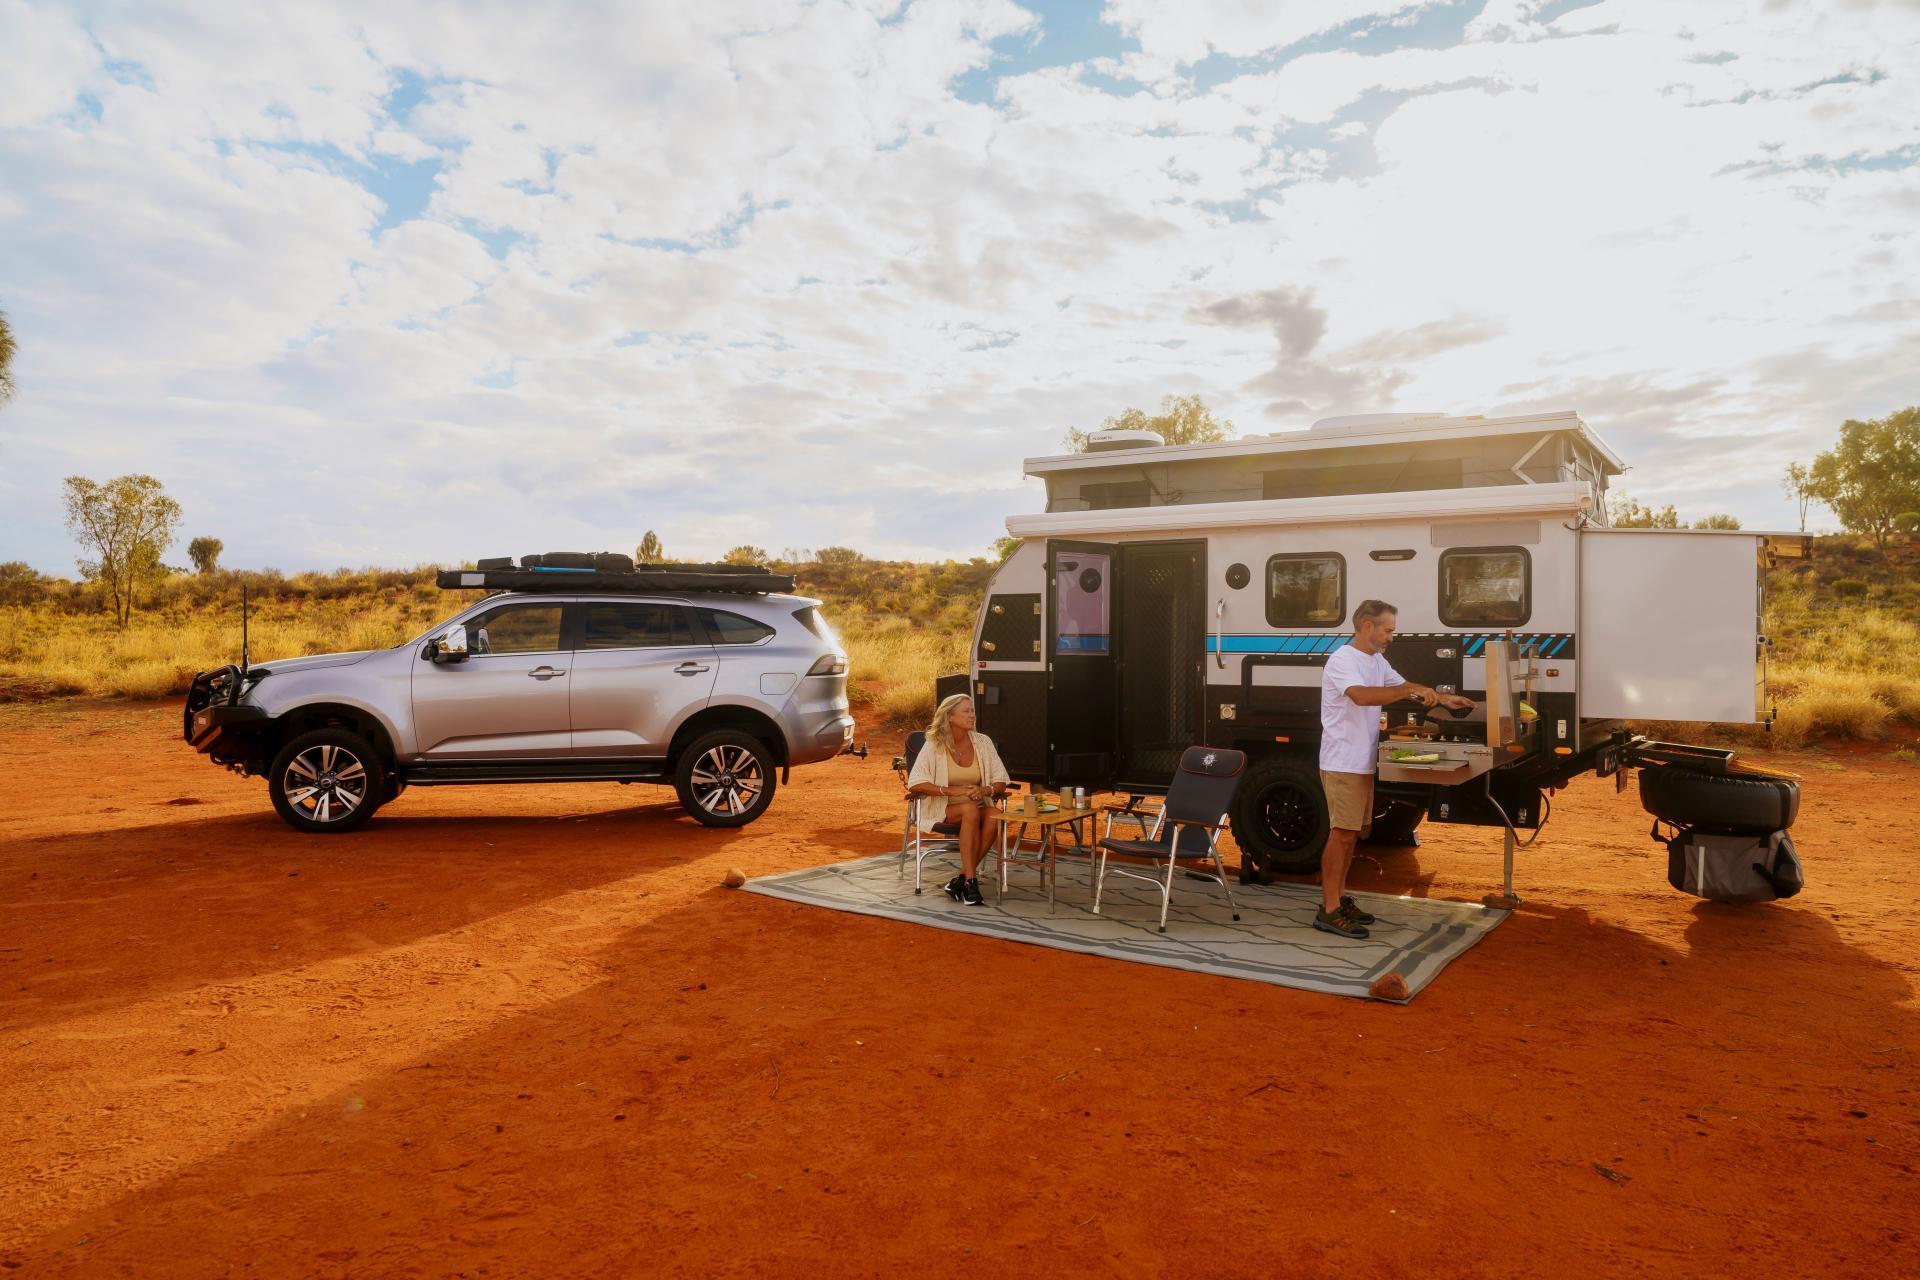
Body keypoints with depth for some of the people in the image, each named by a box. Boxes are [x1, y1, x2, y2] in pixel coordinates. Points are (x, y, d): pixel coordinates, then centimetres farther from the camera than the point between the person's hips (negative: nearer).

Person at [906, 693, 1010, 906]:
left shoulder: (983, 742, 3)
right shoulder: (934, 745, -7)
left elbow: (1001, 782, 5)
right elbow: (914, 784, -14)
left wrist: (985, 790, -18)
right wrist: (951, 790, -23)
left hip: (977, 807, 3)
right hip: (942, 809, -3)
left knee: (994, 816, -31)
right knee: (971, 810, -36)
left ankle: (960, 879, -23)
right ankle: (970, 881, -33)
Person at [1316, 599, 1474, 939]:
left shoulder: (1377, 661, 15)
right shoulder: (1342, 660, -16)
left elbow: (1402, 686, 26)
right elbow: (1362, 696, -32)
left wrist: (1444, 699, 14)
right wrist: (1414, 690, -32)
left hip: (1363, 764, 10)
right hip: (1342, 765, -10)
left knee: (1351, 834, 14)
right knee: (1342, 834, -9)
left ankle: (1339, 898, 23)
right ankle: (1329, 911, -5)